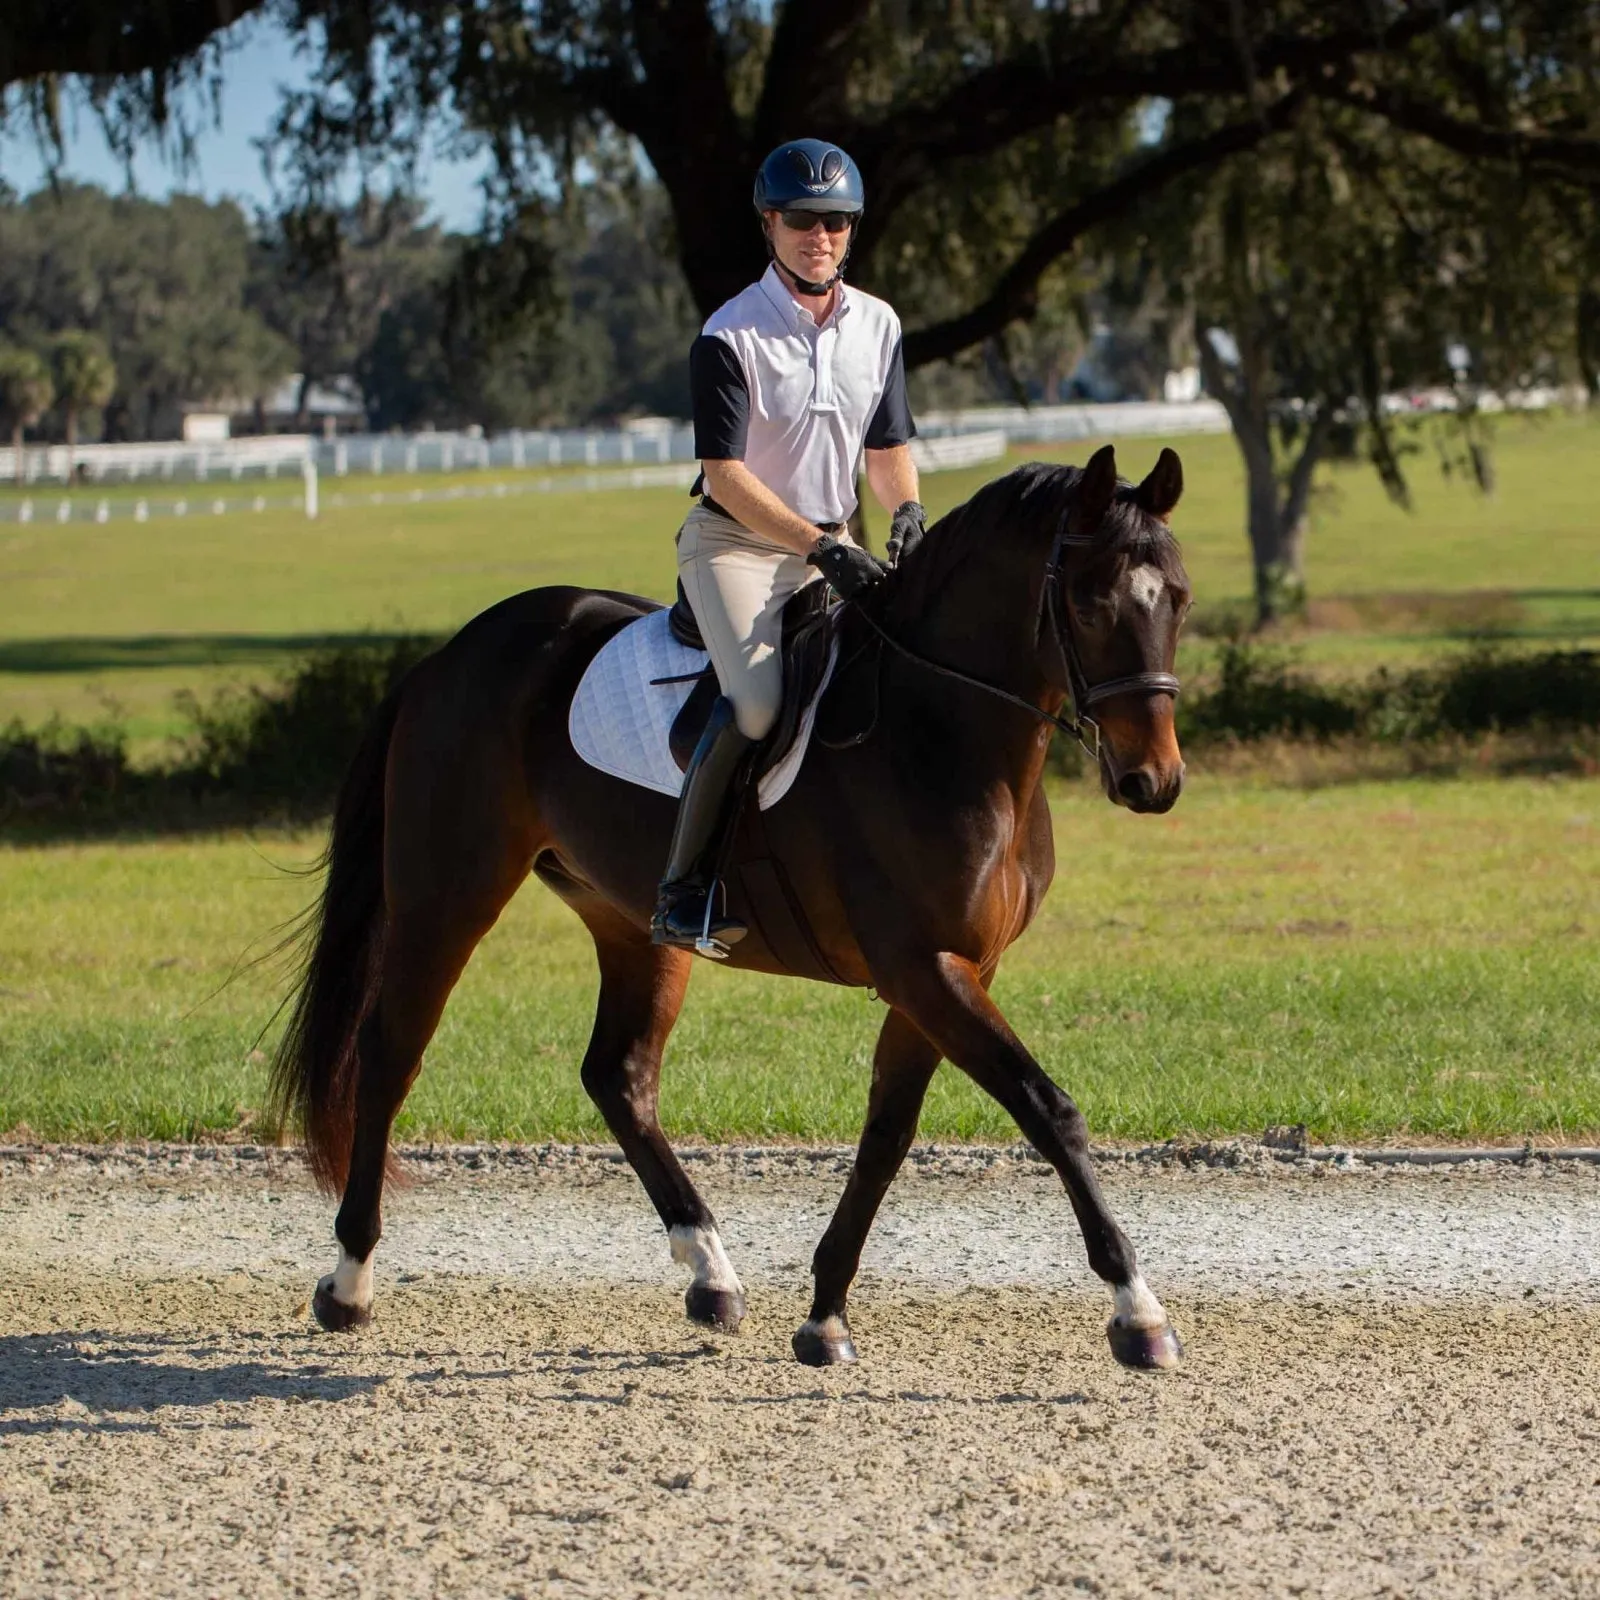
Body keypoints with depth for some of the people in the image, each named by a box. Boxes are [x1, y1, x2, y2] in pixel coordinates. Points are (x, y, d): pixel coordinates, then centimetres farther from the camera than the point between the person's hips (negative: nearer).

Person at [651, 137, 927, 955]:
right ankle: (684, 892, -22)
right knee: (757, 698, -28)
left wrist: (906, 509, -7)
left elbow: (888, 449, 15)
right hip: (736, 542, -7)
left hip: (831, 545, 7)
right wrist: (818, 547, -25)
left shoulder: (877, 326, 7)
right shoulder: (729, 335, -13)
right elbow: (725, 474, -17)